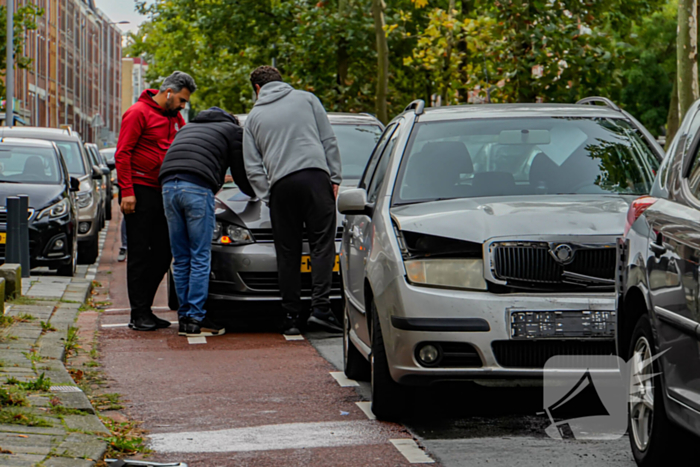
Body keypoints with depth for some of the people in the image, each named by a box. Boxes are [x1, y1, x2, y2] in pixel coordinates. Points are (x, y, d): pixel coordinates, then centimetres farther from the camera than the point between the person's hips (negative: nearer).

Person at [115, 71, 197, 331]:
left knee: (163, 253, 7)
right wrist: (126, 191, -18)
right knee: (140, 255, -5)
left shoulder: (175, 118, 18)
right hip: (140, 192, -8)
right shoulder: (139, 113, -7)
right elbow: (122, 154, -11)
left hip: (163, 192, 8)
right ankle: (139, 314, -2)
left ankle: (145, 308, 15)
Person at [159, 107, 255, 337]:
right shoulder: (234, 130, 20)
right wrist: (258, 193, 40)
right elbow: (241, 174, 20)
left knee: (180, 259, 10)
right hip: (197, 188, -5)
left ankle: (184, 316, 10)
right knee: (200, 258, -2)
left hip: (169, 186, 5)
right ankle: (195, 319, -5)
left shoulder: (189, 127, 35)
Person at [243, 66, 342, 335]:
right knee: (322, 244, -3)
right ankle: (320, 307, -16)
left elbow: (252, 167, 14)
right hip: (315, 176, -1)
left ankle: (291, 317, 2)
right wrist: (335, 178, 13)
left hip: (281, 184, 1)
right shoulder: (306, 99, 18)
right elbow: (329, 141, 12)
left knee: (288, 253, 5)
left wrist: (268, 196, 13)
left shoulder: (255, 116, 19)